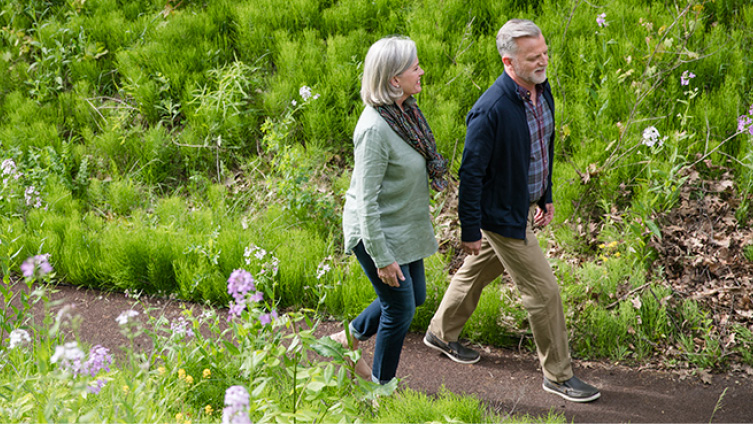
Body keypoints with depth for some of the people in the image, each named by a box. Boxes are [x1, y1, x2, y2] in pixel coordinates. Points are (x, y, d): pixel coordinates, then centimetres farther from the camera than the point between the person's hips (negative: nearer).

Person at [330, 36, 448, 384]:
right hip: (378, 233, -9)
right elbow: (367, 200, -25)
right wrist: (382, 258, -22)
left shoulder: (405, 110, 0)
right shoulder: (375, 128, -28)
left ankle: (349, 336, 40)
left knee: (414, 296, 21)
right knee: (400, 309, 4)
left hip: (405, 227, 9)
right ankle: (381, 386, 24)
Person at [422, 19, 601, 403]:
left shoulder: (542, 90, -3)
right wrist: (470, 230, -17)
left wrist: (546, 197, 19)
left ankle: (441, 334, 46)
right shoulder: (491, 109, -30)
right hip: (502, 215, -8)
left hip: (524, 205, 9)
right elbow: (471, 173, -23)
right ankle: (557, 375, 18)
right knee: (543, 291, 1)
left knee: (479, 269, 25)